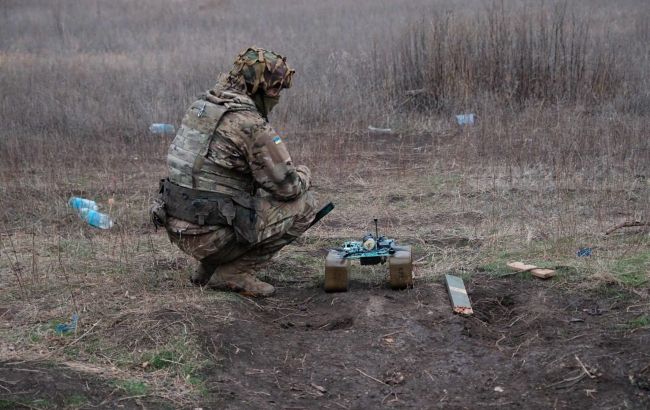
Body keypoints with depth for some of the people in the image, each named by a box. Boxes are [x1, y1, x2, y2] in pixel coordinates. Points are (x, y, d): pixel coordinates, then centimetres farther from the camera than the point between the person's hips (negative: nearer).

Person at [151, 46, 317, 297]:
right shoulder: (251, 125, -16)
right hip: (210, 235, -8)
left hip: (177, 230, 8)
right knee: (303, 205, 0)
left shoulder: (200, 107, 10)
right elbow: (287, 187, -13)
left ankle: (209, 268, 18)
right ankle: (232, 274, -1)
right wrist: (304, 175, 11)